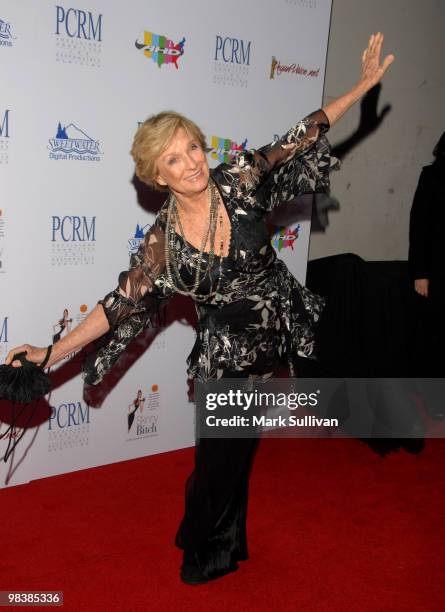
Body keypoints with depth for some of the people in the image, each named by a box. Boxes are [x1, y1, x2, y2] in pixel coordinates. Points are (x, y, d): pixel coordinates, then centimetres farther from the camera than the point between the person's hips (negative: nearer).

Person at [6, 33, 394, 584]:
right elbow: (122, 302, -11)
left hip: (282, 328, 2)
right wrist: (53, 353, -15)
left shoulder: (240, 182, -10)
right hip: (228, 351, -1)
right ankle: (213, 550, 36)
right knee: (223, 452, 8)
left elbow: (297, 141, -3)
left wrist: (362, 86, -1)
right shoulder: (162, 240, -14)